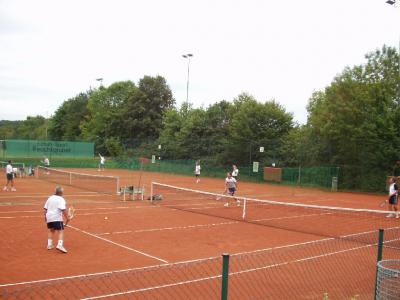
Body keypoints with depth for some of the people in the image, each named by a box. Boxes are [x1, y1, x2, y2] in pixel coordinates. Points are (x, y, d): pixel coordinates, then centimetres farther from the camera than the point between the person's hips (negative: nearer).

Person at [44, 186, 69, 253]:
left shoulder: (50, 198, 12)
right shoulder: (61, 199, -8)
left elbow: (45, 209, 17)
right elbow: (63, 210, -18)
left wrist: (45, 216, 28)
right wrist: (67, 217, -11)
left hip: (49, 218, 7)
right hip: (57, 218, -7)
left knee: (51, 230, 25)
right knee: (61, 231, -8)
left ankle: (49, 245, 27)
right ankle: (60, 245, -25)